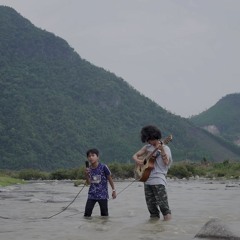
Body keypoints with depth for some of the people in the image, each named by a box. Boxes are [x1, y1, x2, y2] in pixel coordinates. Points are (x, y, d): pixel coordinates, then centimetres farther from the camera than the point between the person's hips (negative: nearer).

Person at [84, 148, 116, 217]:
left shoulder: (103, 167, -10)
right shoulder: (89, 169, 2)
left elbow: (110, 178, -1)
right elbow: (89, 182, 2)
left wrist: (113, 190, 1)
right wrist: (87, 175, -16)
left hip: (102, 194, -3)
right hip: (92, 194, 3)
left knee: (104, 214, 5)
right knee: (87, 213, -3)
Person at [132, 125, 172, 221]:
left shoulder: (165, 148, 2)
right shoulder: (147, 147, 18)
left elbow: (166, 162, -13)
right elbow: (135, 155, 19)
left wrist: (161, 150, -25)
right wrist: (137, 160, -3)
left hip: (158, 181, -6)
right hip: (147, 180, 6)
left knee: (163, 204, -15)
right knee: (151, 206, 6)